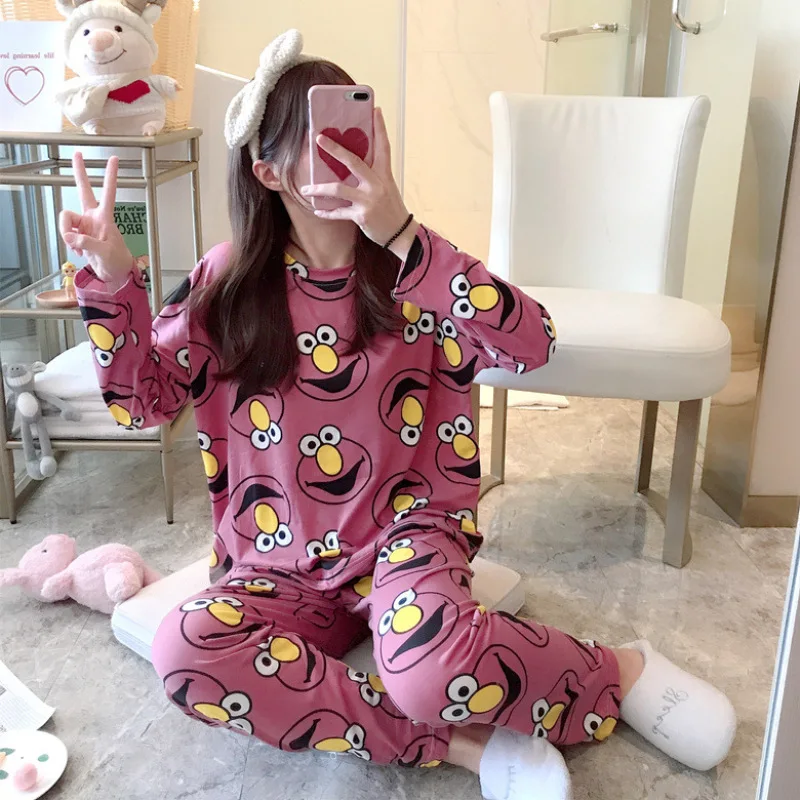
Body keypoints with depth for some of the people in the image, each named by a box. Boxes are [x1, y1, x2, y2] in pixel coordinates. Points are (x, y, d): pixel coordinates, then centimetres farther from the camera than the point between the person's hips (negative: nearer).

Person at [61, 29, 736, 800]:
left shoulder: (407, 267, -6)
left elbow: (532, 345, -21)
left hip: (404, 529, -2)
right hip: (284, 564, 3)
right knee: (185, 653, -28)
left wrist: (401, 236, -28)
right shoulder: (228, 279, -3)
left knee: (431, 664, -35)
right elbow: (141, 398, -1)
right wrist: (111, 279, -17)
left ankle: (621, 672, -4)